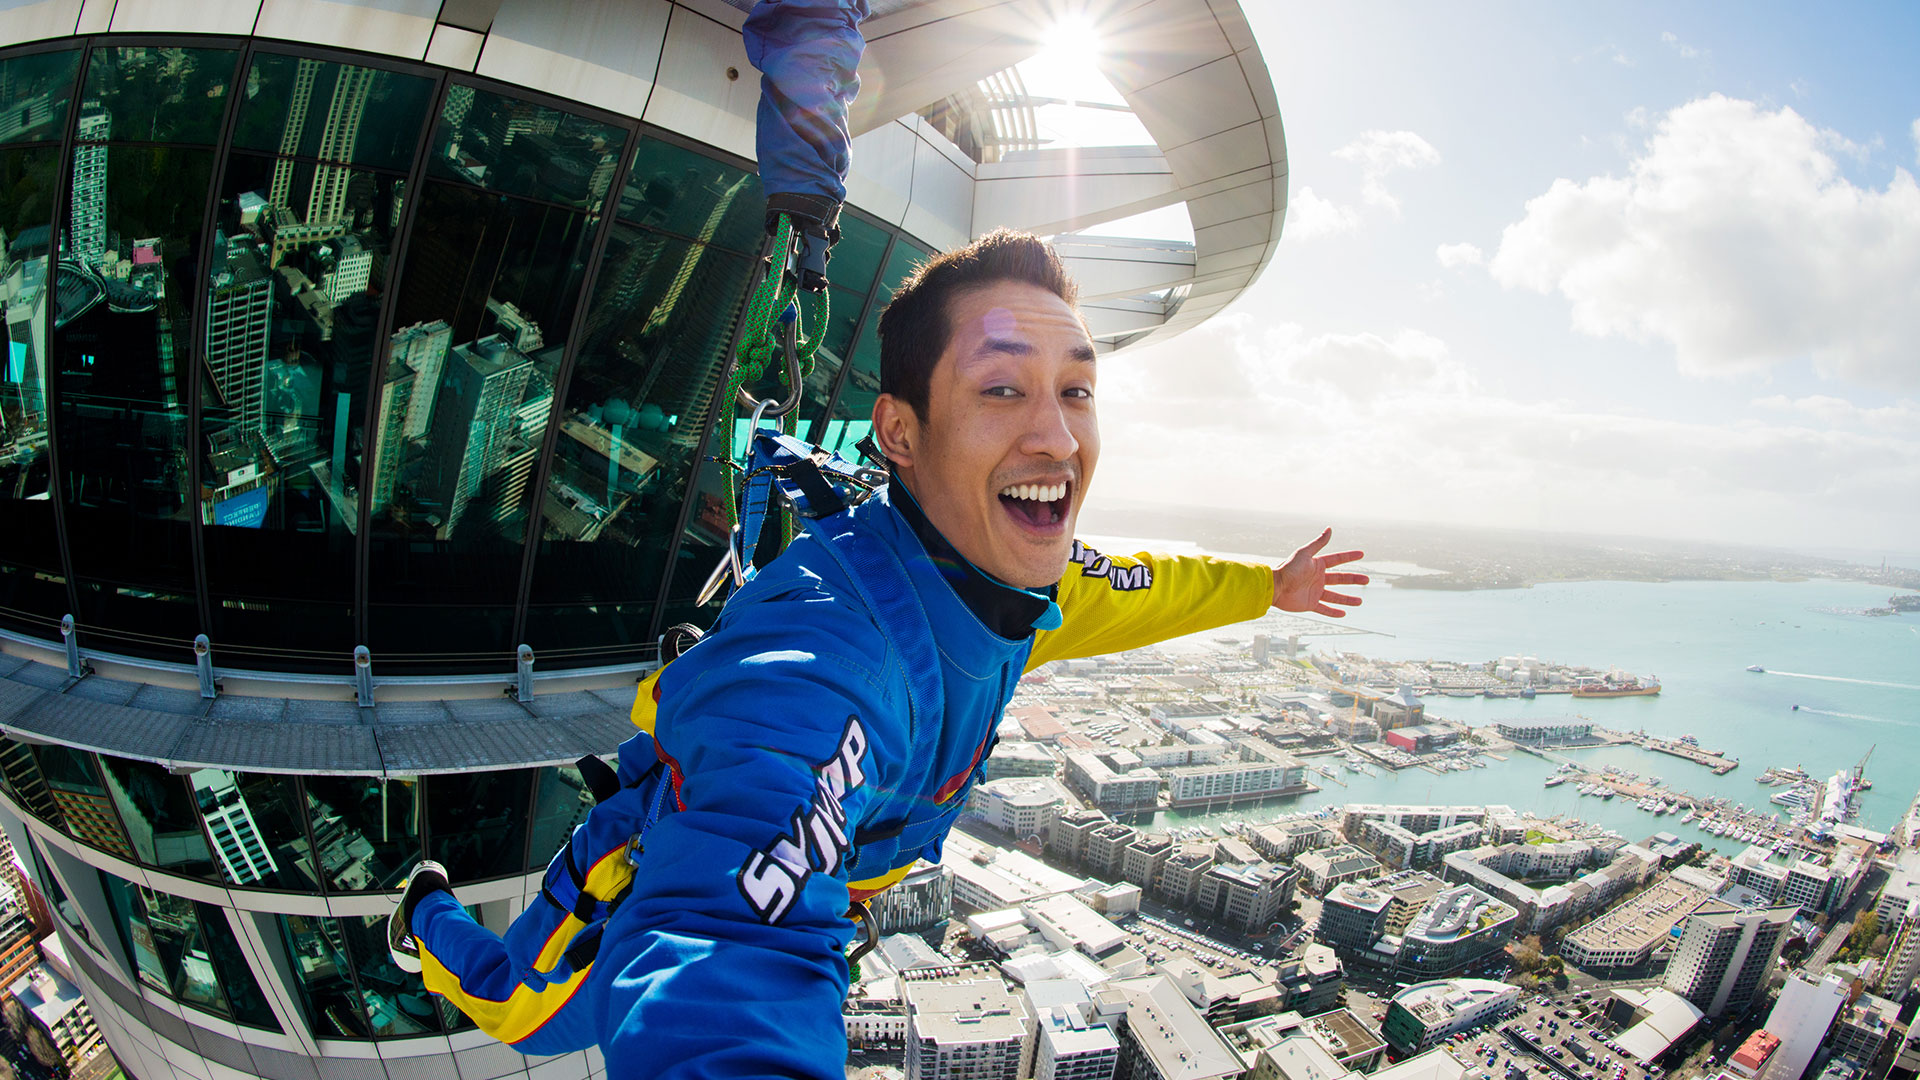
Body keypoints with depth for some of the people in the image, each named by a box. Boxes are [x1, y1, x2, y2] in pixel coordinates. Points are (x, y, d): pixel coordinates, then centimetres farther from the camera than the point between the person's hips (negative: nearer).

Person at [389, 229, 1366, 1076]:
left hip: (806, 866, 5)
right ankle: (428, 911, 51)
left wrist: (1266, 586, 13)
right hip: (660, 888, -5)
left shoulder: (1015, 575, -20)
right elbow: (729, 957, -61)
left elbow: (1120, 592, 2)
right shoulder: (825, 655, -48)